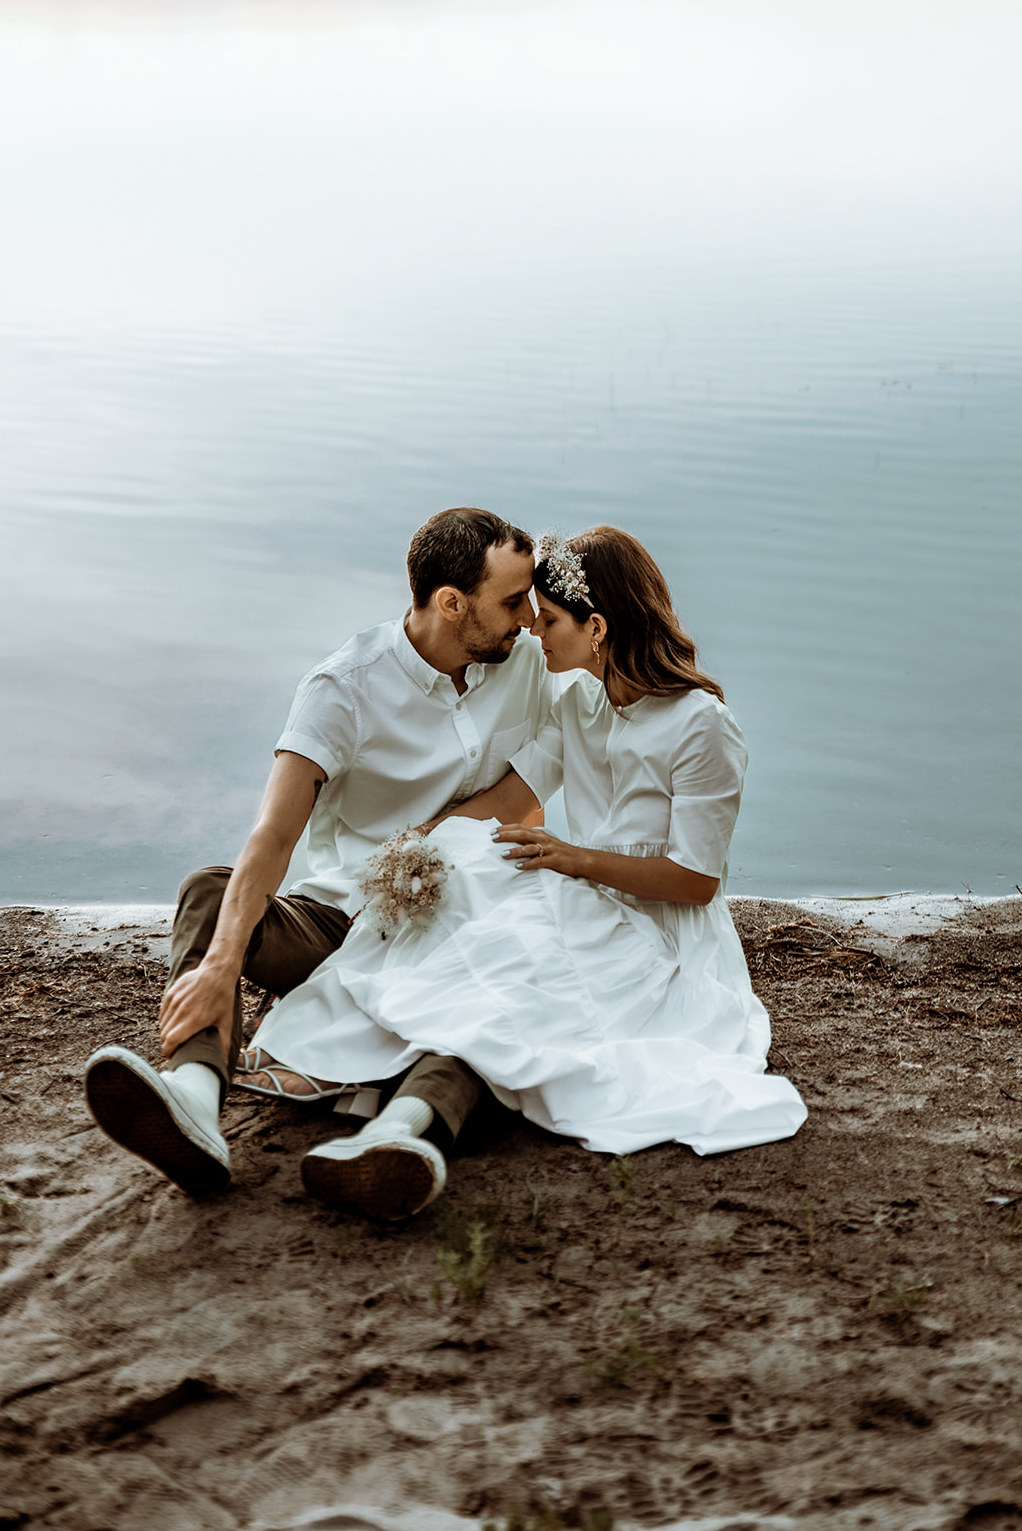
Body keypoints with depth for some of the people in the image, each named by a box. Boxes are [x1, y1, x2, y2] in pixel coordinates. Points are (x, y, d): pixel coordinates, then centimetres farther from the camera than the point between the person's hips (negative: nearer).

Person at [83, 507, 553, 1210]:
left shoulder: (526, 661, 3)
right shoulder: (347, 687, -13)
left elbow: (525, 794, 9)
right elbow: (275, 836, -25)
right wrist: (221, 965, -41)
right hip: (337, 917, -1)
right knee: (210, 891, -29)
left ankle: (411, 1127, -63)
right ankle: (195, 1104, -54)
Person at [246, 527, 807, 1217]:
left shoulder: (703, 727, -15)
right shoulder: (578, 702, 8)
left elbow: (697, 881, -15)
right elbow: (509, 796, 3)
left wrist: (575, 859, -18)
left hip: (667, 939, -6)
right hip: (586, 912, 6)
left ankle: (412, 1119, -44)